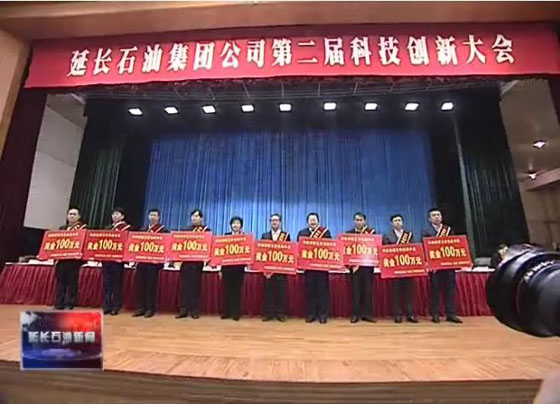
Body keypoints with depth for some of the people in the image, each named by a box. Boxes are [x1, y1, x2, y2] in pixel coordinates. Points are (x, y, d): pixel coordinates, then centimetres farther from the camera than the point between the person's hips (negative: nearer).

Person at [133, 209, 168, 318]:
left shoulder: (163, 230, 0)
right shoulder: (143, 230, 18)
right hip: (141, 260, 5)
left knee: (151, 285, 0)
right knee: (140, 284, 7)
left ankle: (150, 308, 10)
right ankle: (140, 308, 17)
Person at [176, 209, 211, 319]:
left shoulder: (206, 230, 2)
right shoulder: (187, 230, 15)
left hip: (198, 261, -3)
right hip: (185, 259, 4)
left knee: (195, 285, 3)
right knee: (185, 285, 5)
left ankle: (194, 310, 11)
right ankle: (183, 310, 13)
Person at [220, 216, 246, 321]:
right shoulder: (226, 235, 7)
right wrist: (221, 268, 2)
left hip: (239, 267, -1)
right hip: (227, 267, 2)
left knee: (237, 290, 6)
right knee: (227, 290, 8)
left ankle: (236, 313, 15)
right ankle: (226, 312, 19)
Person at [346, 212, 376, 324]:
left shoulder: (371, 232, 5)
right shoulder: (349, 233, 6)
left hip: (367, 265, 0)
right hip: (354, 265, 0)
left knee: (367, 290, 6)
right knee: (355, 291, 4)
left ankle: (367, 313, 16)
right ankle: (355, 314, 12)